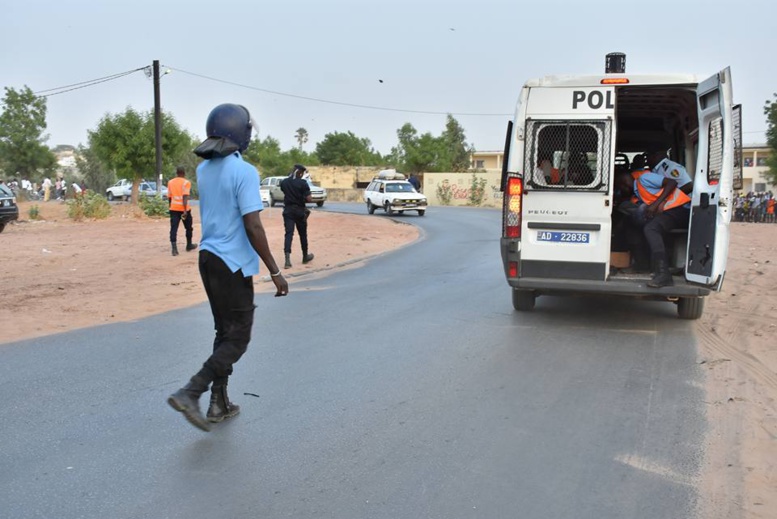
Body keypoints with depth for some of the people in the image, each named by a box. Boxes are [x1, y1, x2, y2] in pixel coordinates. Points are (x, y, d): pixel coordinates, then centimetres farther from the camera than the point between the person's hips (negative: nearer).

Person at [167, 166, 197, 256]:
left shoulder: (170, 182, 10)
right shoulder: (186, 182, -5)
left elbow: (169, 197, 15)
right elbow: (185, 197, -16)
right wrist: (185, 210, -20)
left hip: (173, 208, 3)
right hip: (183, 209, -3)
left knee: (174, 228, -3)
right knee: (189, 227, 17)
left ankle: (174, 249, -16)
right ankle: (189, 245, 30)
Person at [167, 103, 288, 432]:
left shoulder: (204, 170, 6)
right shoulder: (244, 172, -17)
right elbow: (253, 226, -20)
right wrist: (274, 271, -15)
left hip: (208, 257, 8)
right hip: (233, 264, -8)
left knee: (224, 333, 18)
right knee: (237, 340, 3)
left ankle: (219, 404, 22)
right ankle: (190, 393, -6)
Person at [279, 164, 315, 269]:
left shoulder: (284, 182, 2)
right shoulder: (303, 183, -12)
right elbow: (309, 199, -15)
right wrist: (303, 199, 6)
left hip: (288, 210, 3)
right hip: (300, 210, -3)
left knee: (288, 233, -4)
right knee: (303, 234, 14)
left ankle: (287, 259, -20)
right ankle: (305, 256, 28)